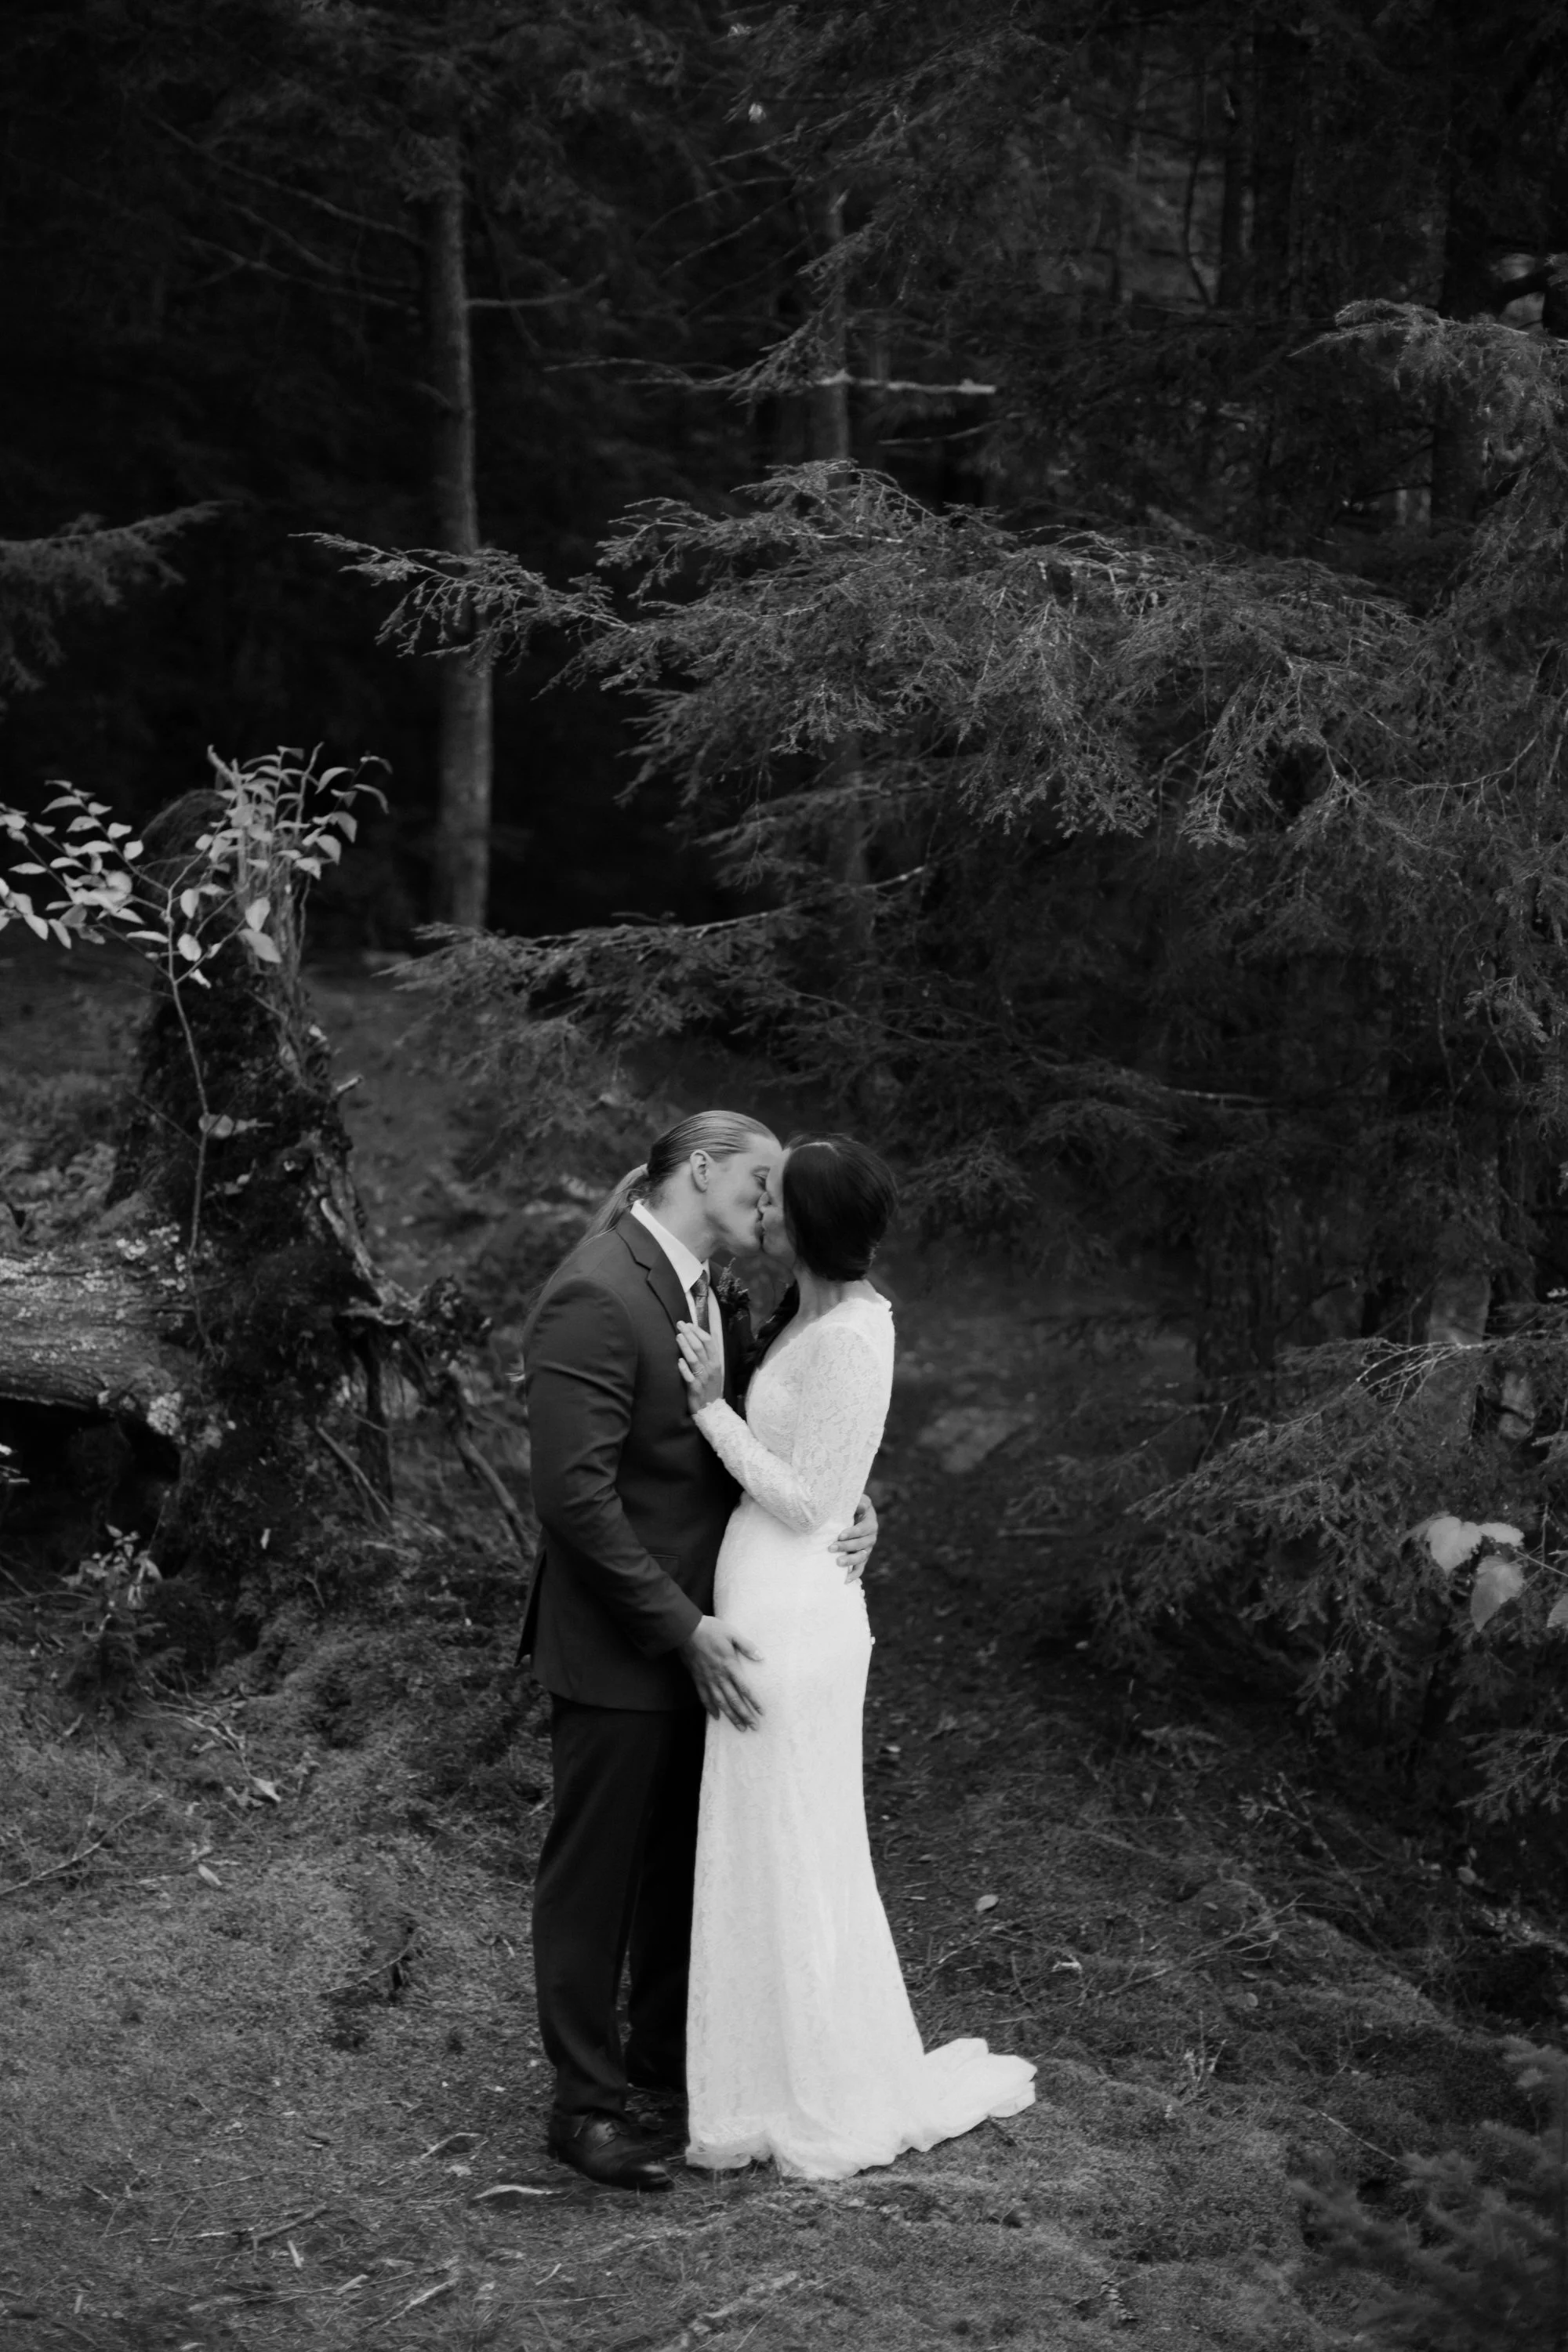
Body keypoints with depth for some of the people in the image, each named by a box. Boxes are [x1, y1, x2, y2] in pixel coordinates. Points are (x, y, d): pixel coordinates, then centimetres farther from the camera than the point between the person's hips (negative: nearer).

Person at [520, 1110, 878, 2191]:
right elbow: (577, 1494, -23)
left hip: (703, 1634, 8)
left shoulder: (721, 1299, 8)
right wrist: (684, 1627, -21)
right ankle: (587, 2102, 16)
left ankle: (666, 2053, 35)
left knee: (688, 1857, 19)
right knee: (595, 1870, 5)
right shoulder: (593, 1299, -20)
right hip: (618, 1647, -8)